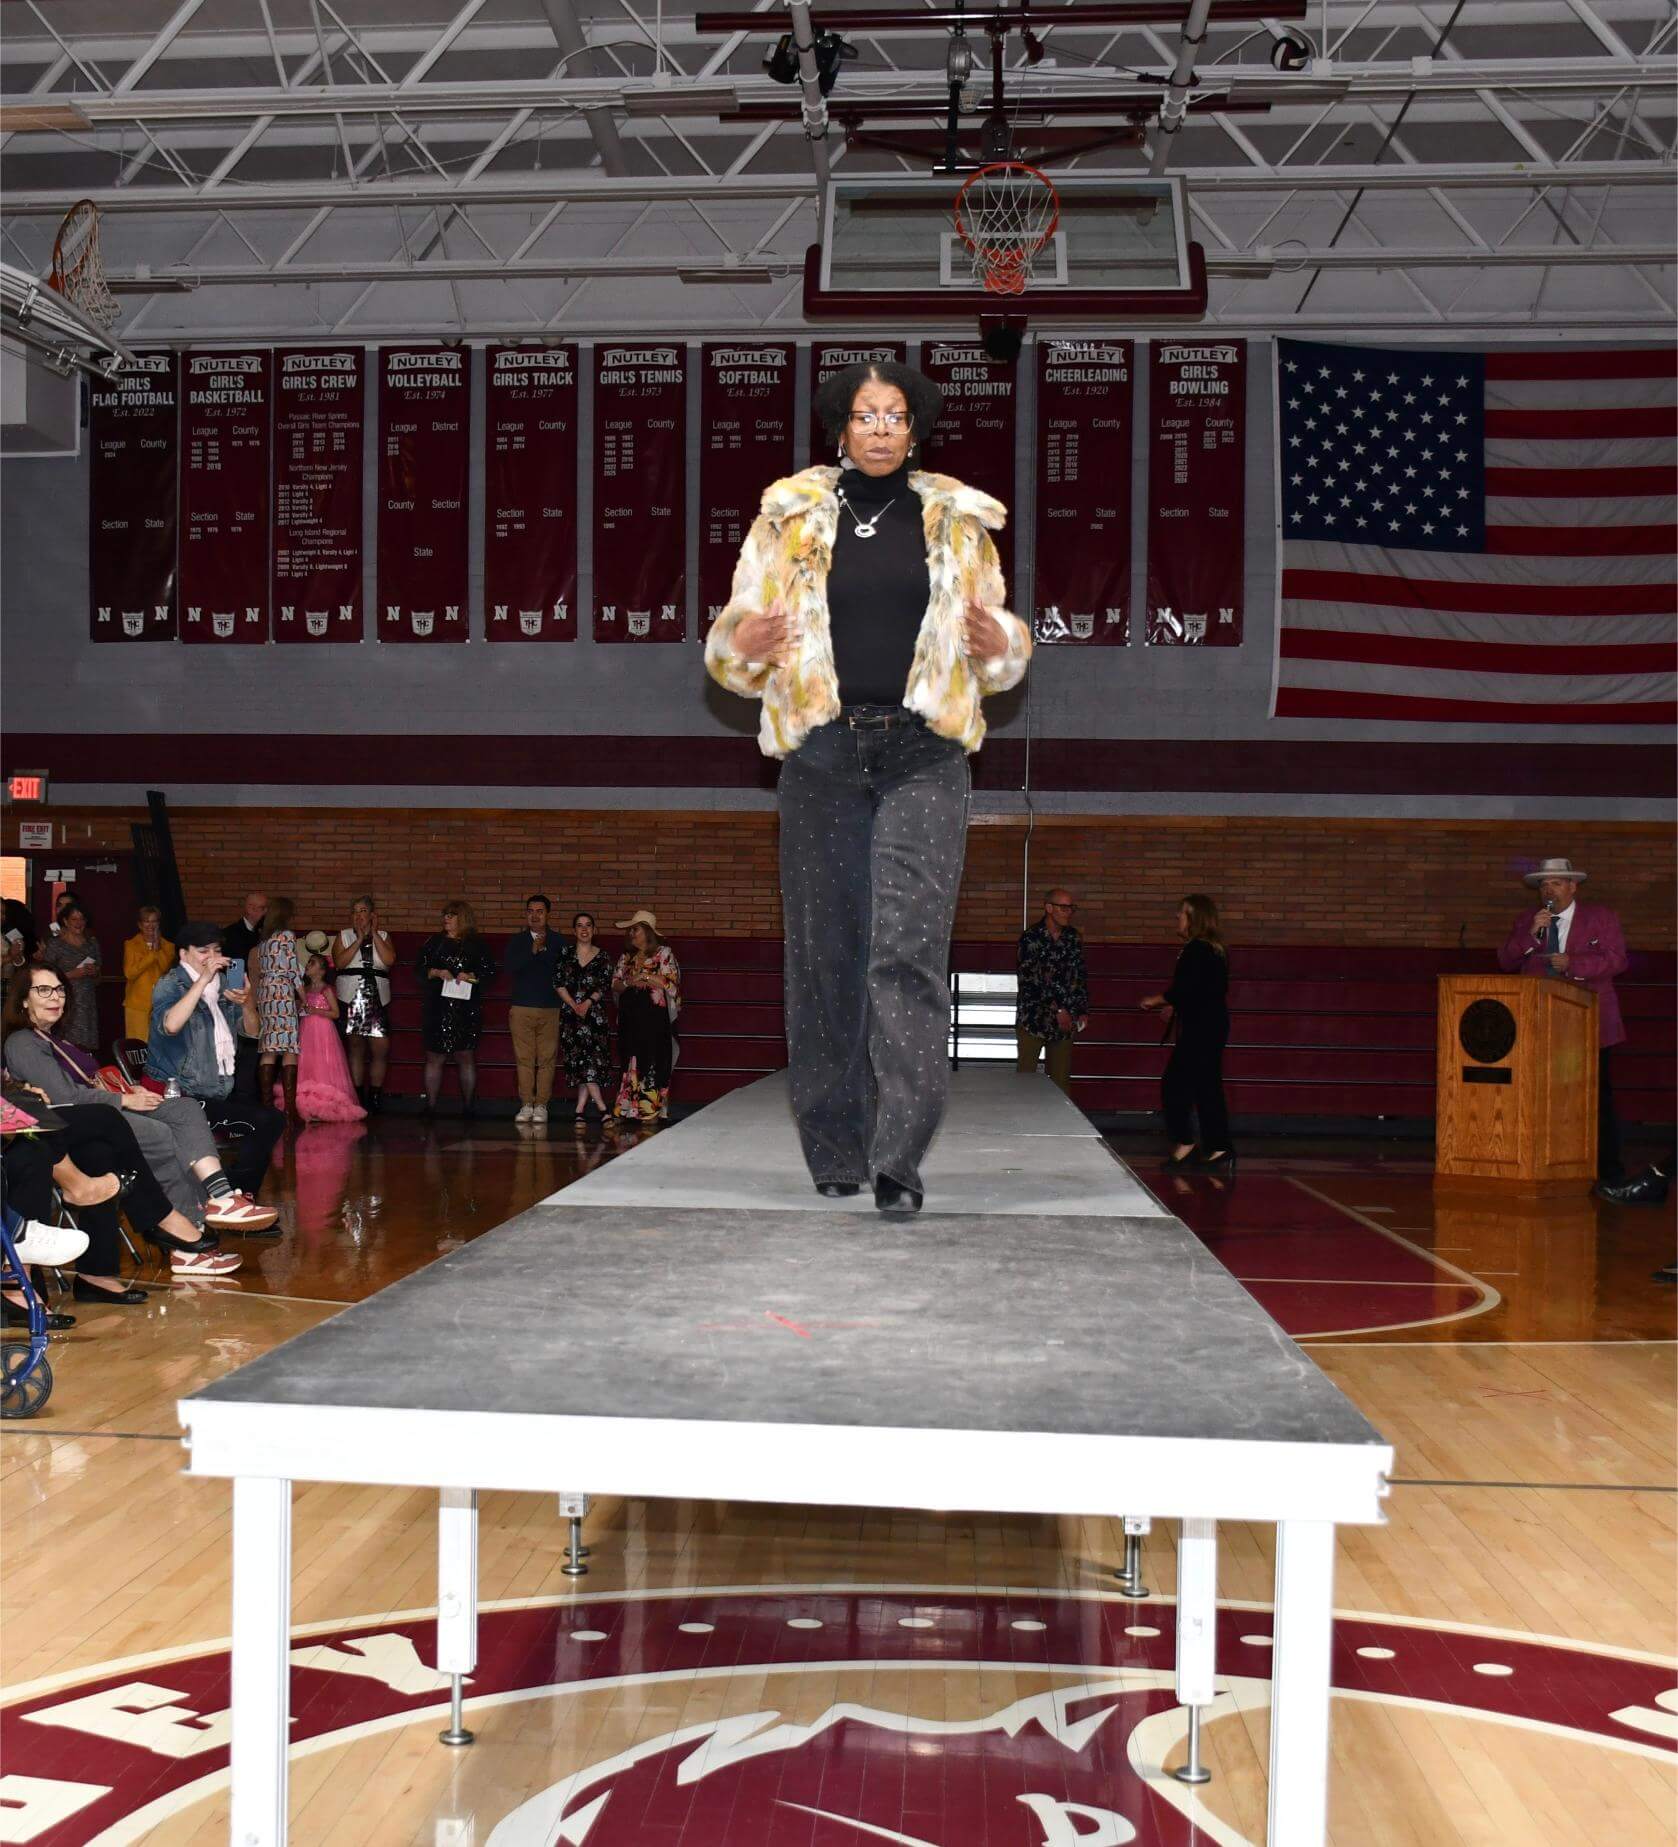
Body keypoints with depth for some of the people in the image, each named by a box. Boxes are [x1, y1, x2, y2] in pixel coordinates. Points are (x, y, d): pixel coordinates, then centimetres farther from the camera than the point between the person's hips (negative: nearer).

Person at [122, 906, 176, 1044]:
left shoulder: (167, 946, 11)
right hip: (137, 1004, -1)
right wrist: (151, 955, -10)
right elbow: (129, 973, -7)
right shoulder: (131, 945, 6)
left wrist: (158, 949, -9)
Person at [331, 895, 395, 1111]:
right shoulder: (344, 936, 11)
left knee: (382, 1049, -7)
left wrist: (373, 934, -3)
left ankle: (375, 1097, 5)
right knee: (356, 1048, 3)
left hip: (378, 999, 0)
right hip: (351, 997, 0)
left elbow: (389, 959, -6)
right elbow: (339, 962, -6)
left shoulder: (383, 936, 13)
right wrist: (359, 939, -8)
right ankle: (359, 1098, 9)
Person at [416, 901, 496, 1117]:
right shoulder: (434, 942, 11)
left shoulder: (477, 944, 5)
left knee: (466, 1057, 0)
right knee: (434, 1057, 3)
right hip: (437, 1008, 2)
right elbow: (419, 968, 9)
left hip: (466, 1008, -2)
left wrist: (470, 977, -13)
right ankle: (430, 1105, 8)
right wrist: (436, 973, -8)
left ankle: (468, 1106, 8)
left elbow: (489, 972, 3)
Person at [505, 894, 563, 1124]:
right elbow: (509, 966, -6)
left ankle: (541, 1105, 3)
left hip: (550, 1009, -1)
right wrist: (533, 950, -13)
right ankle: (526, 1105, 5)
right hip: (522, 1008, 1)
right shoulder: (517, 940, 10)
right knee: (524, 1059, 0)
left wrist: (544, 948, -9)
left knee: (546, 1060, -2)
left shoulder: (557, 941, 7)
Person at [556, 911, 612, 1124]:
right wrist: (574, 1004, -8)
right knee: (581, 1060, -10)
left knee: (590, 1060, -8)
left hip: (594, 1012, 0)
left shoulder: (602, 956, 8)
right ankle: (602, 1109, -13)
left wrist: (588, 1002, -12)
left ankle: (580, 1110, -3)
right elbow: (558, 983, 3)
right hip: (570, 1013, 0)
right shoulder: (565, 953, 9)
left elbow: (605, 986, 3)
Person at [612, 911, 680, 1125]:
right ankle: (630, 1109, 7)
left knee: (652, 1060, -8)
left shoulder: (664, 953, 0)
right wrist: (629, 982, -9)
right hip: (630, 1016, 6)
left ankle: (652, 1110, -5)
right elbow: (615, 984, 12)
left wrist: (644, 977, -12)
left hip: (654, 1017, -6)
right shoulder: (627, 957, 17)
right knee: (630, 1061, 4)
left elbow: (671, 982, -9)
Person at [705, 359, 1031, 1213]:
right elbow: (733, 635, 10)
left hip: (922, 757, -1)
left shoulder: (956, 522, 12)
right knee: (826, 951, 4)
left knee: (909, 950, -13)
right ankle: (834, 1150, 15)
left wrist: (998, 645, -6)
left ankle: (899, 1158, -15)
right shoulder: (790, 518, 10)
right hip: (823, 754, 1)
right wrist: (744, 646, -14)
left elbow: (1002, 641, 17)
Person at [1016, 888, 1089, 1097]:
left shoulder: (1074, 939, 9)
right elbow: (1031, 980, -14)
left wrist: (1083, 1011, 6)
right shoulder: (1030, 938, -8)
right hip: (1033, 1019, -4)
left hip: (1065, 1022, 4)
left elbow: (1081, 977, 15)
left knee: (1061, 1079, 5)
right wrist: (1057, 1009, -15)